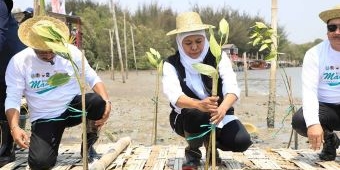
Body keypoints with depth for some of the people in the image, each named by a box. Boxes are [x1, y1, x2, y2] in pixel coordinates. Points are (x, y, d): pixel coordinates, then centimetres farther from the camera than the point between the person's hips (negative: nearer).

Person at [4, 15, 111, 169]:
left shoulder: (71, 52, -8)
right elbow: (12, 99, -10)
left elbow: (92, 78, -5)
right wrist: (14, 128, -28)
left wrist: (106, 102, -25)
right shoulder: (18, 62, -10)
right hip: (44, 118, -1)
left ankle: (88, 146, -3)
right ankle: (51, 143, 17)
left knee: (98, 102, -32)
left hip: (73, 106, 1)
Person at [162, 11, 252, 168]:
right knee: (197, 114, -36)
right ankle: (193, 150, -5)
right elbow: (173, 94, -32)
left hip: (218, 115, 2)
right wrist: (199, 105, -53)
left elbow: (231, 87, -25)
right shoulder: (171, 64, -14)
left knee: (242, 142, -23)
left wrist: (223, 108, -48)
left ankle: (211, 142, 11)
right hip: (187, 119, -2)